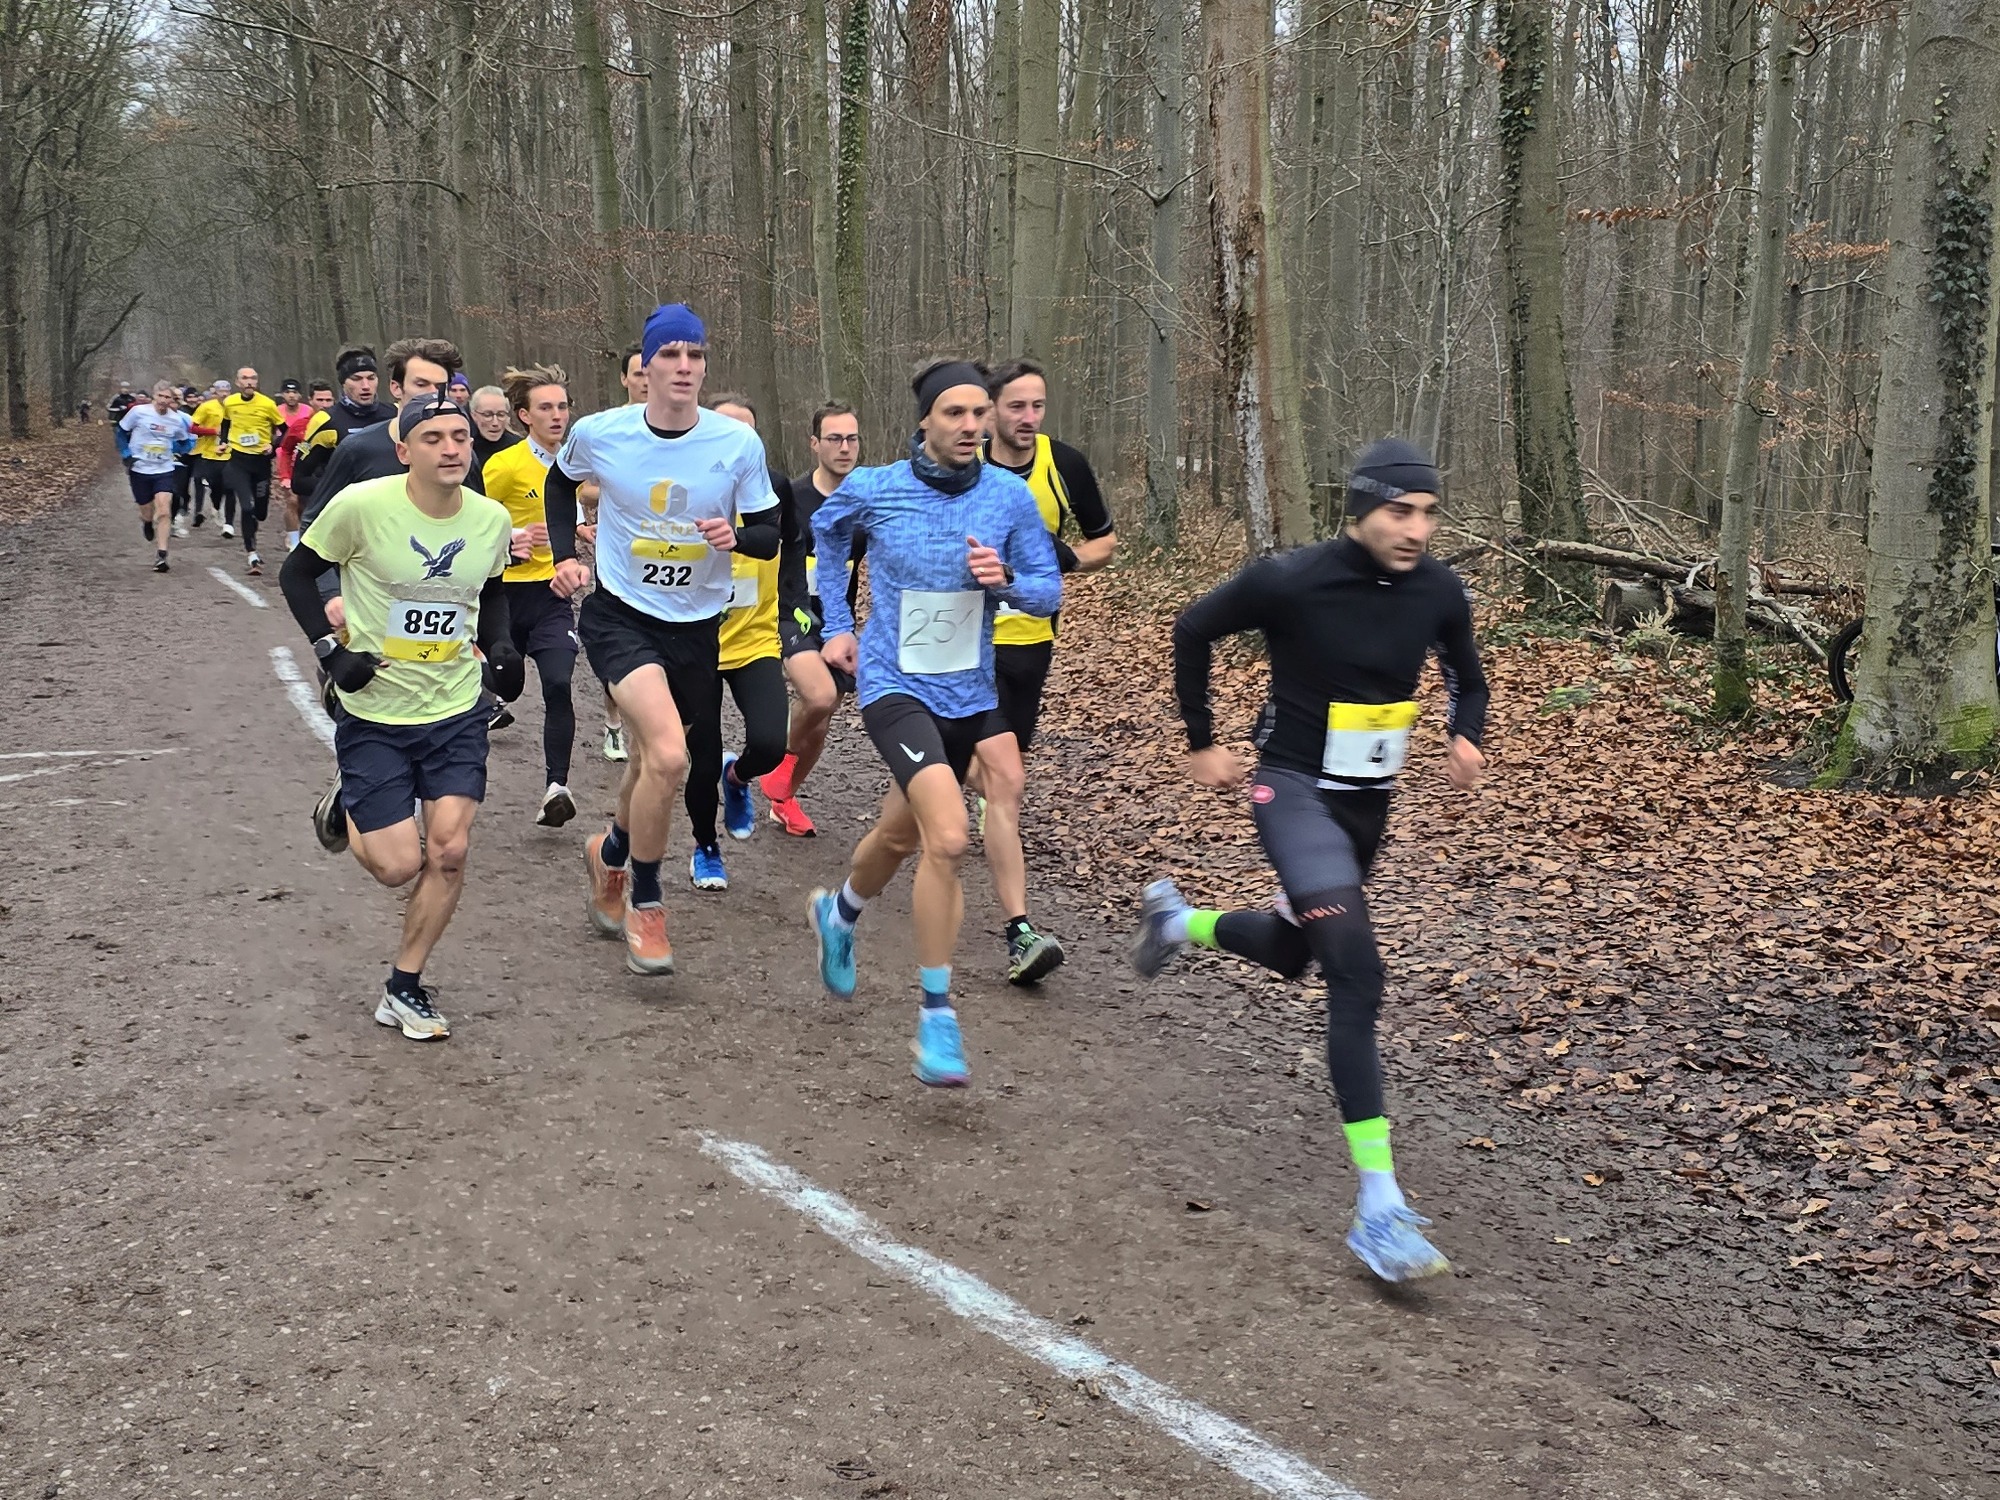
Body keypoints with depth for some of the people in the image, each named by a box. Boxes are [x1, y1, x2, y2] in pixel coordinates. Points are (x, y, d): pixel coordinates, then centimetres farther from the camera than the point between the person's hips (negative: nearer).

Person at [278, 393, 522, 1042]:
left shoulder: (492, 519, -4)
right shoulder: (361, 505, -17)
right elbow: (297, 573, -3)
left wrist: (500, 645, -2)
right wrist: (331, 650, -13)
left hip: (457, 711, 3)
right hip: (374, 715, -3)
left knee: (448, 852, -4)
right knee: (399, 865, -4)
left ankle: (403, 989, 15)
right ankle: (344, 810, 32)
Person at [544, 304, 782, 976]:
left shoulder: (739, 443, -10)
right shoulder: (598, 434, -10)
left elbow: (769, 536, -3)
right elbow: (561, 481, 13)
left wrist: (737, 534, -24)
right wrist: (564, 554, 2)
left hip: (696, 626, 3)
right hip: (618, 615, -3)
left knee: (650, 765, 18)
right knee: (668, 756, -24)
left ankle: (611, 852, 51)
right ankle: (644, 902, -2)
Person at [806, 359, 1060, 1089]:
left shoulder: (1009, 495, -6)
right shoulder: (872, 490, -10)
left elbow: (1049, 592, 0)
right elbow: (824, 533, 13)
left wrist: (1006, 581, -21)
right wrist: (836, 625, 11)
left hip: (970, 692, 4)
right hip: (896, 685, -4)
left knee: (901, 835, 23)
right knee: (948, 837, -25)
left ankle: (839, 913, 58)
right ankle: (936, 1015, -11)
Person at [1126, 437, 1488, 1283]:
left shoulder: (1438, 592, -5)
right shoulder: (1292, 580, -19)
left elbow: (1465, 674, 15)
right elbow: (1193, 630, -3)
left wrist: (1464, 736, -6)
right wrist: (1201, 742, -1)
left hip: (1369, 801, 7)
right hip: (1295, 790, -6)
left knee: (1293, 951, 24)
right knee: (1357, 975, -22)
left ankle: (1177, 920, 57)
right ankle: (1380, 1208, -22)